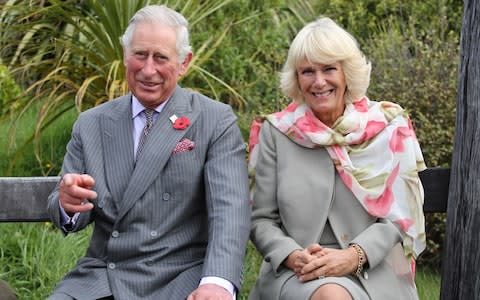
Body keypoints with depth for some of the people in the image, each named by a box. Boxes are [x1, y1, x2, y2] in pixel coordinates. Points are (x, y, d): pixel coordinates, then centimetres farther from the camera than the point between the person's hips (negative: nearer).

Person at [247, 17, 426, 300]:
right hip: (295, 273, 0)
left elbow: (397, 214, 1)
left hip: (374, 272, 0)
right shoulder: (276, 132, 5)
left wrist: (354, 255, -16)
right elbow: (262, 219, 5)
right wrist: (293, 256, -15)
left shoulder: (387, 127, 5)